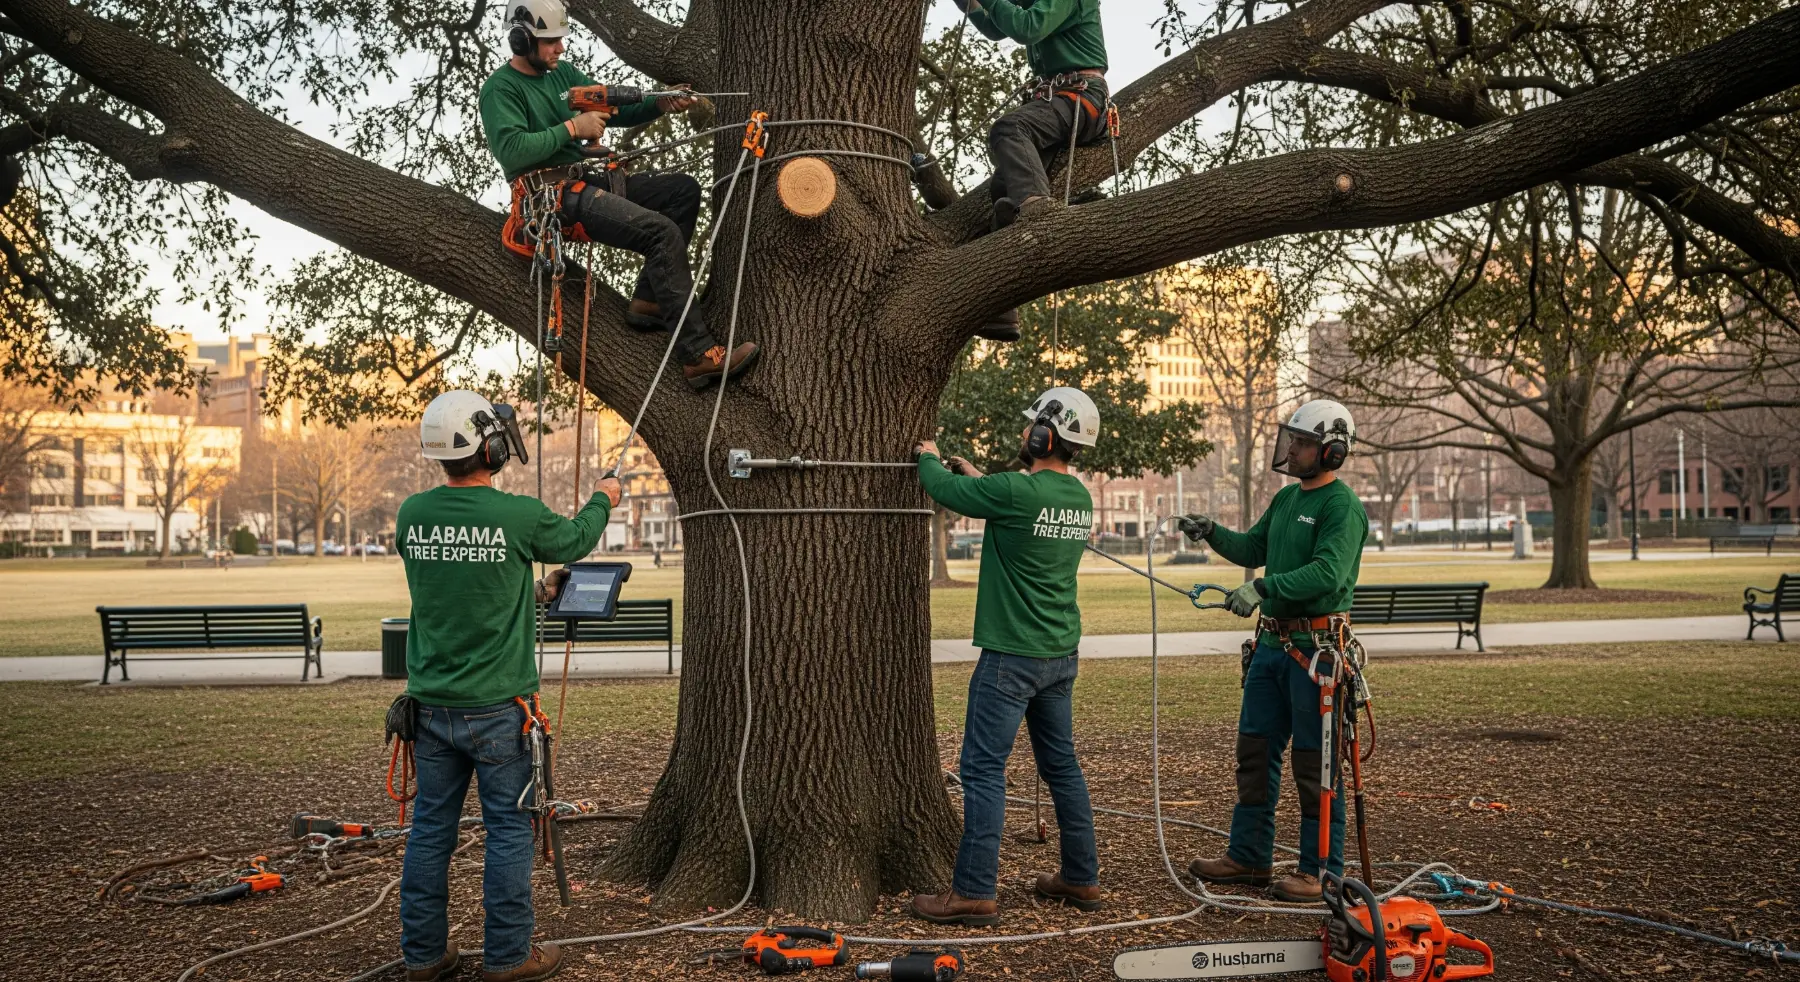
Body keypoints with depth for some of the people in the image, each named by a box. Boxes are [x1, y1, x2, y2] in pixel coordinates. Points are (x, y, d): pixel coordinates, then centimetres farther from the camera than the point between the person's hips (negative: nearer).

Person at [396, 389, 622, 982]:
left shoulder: (412, 515, -1)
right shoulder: (518, 517, -15)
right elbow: (574, 541, 6)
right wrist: (602, 501, 27)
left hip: (430, 705, 5)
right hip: (496, 710, -5)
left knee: (431, 827, 12)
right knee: (509, 828, 6)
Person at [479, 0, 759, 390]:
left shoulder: (563, 73, 17)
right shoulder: (500, 89, -7)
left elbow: (617, 110, 15)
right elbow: (511, 151, -22)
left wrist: (659, 104, -4)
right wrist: (571, 128, -17)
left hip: (587, 180, 9)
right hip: (555, 196, -9)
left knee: (684, 190, 2)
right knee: (662, 232, -25)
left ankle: (649, 301, -5)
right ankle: (699, 355, -29)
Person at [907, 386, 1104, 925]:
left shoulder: (1017, 491, -19)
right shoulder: (1079, 497, 5)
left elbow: (945, 488, -5)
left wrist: (929, 457, 16)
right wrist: (978, 475, 27)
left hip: (1012, 656, -8)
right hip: (1061, 654, 8)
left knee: (983, 769, -4)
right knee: (1061, 764, 16)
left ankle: (974, 892, -2)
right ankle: (1081, 878, 23)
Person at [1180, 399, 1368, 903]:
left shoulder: (1342, 506, -13)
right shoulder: (1287, 498, 15)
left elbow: (1328, 573, -25)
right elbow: (1252, 549, 23)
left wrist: (1263, 587, -32)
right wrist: (1212, 532, 5)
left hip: (1316, 647, -9)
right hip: (1272, 641, 9)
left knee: (1314, 762, -2)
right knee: (1255, 750, 13)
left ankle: (1322, 870, 8)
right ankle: (1249, 856, 23)